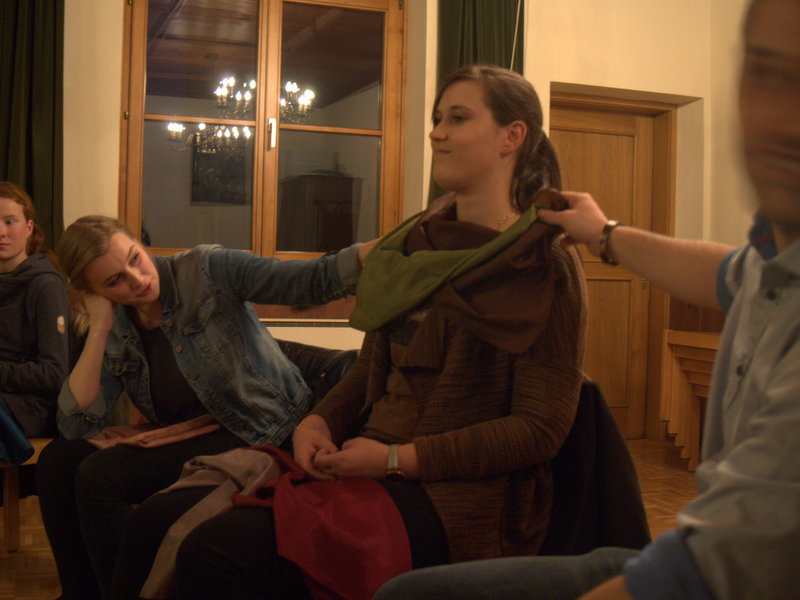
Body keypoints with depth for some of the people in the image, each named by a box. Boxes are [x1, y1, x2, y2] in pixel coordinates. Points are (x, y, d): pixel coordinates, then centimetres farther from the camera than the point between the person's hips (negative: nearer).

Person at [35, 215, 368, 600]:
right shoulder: (115, 329, 3)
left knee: (99, 476, -18)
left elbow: (315, 280, -20)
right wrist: (99, 328, -11)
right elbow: (76, 425, -7)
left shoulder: (206, 270, -12)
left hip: (261, 435, -7)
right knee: (58, 460, 0)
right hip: (189, 438, 7)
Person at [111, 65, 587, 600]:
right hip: (373, 469, 7)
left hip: (457, 492, -6)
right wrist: (319, 423, -2)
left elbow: (541, 429, -11)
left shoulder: (547, 268, -5)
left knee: (217, 552, -25)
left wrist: (397, 458, -17)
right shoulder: (413, 244, 16)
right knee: (156, 521, -10)